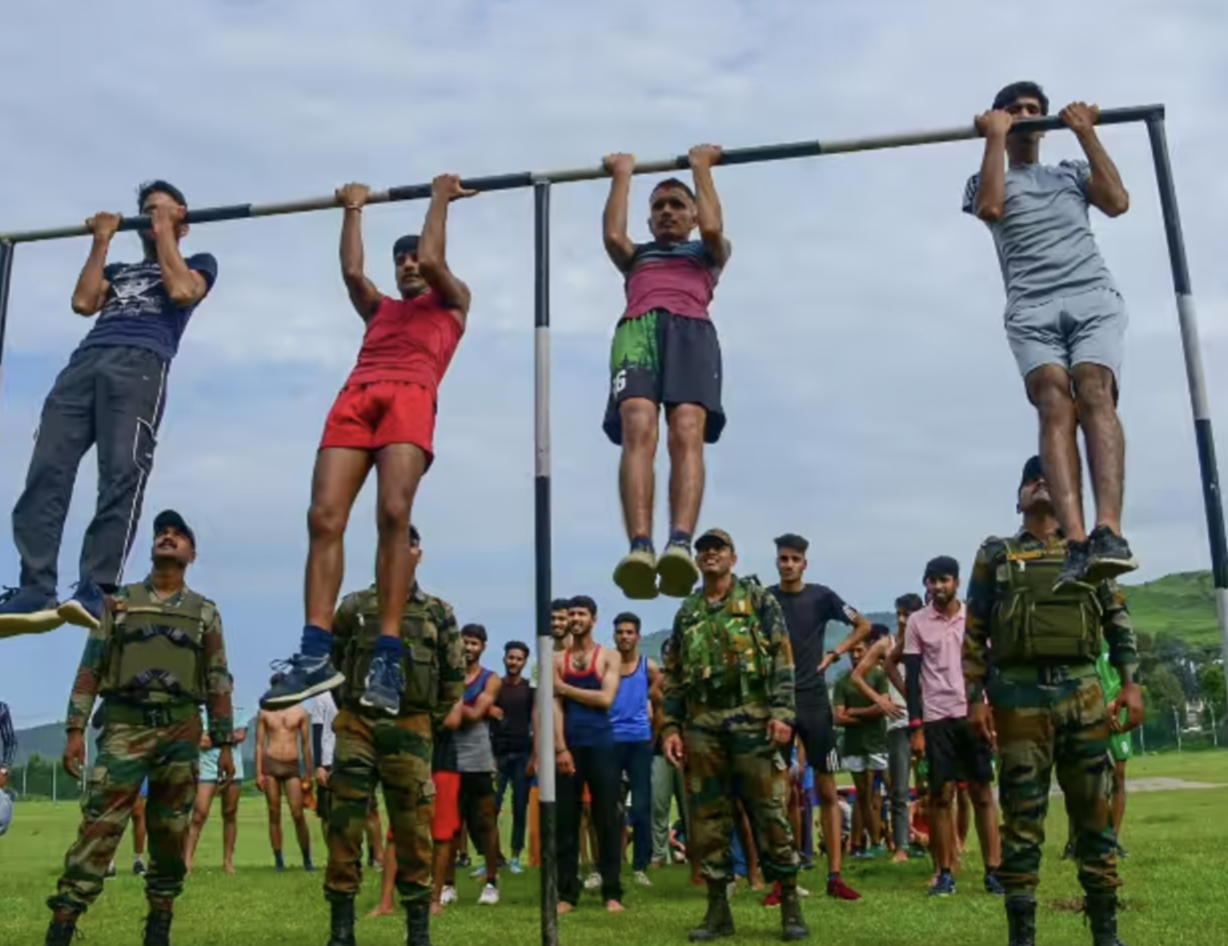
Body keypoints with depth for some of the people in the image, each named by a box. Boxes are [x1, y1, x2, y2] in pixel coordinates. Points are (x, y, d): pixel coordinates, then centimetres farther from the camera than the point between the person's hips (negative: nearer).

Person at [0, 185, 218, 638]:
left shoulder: (197, 262, 26)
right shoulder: (118, 270, 39)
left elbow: (181, 292, 2)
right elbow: (83, 302, 19)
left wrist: (166, 233, 13)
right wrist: (102, 241, 25)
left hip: (141, 363, -5)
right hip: (85, 360, 5)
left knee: (122, 474, -24)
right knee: (47, 471, -16)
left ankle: (95, 590, -31)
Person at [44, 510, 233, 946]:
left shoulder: (205, 612, 10)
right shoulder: (119, 601, 9)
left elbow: (218, 681, 8)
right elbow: (91, 667, 5)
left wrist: (225, 744, 3)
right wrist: (75, 729, -3)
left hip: (180, 730, 1)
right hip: (124, 727, -1)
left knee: (170, 831, 5)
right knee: (98, 827, -9)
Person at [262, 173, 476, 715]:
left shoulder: (451, 302, 28)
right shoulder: (378, 308, 38)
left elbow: (433, 260, 13)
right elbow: (350, 270, 24)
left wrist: (440, 201, 26)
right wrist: (353, 209, 33)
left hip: (411, 395, -4)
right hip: (355, 395, 5)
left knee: (393, 514, -26)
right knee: (324, 518, -16)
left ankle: (388, 659, -29)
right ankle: (315, 655, -23)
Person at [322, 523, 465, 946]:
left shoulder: (439, 613, 7)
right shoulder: (354, 606, 5)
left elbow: (454, 676, 11)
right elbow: (330, 660, 12)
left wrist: (432, 721, 7)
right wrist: (349, 707, 8)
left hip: (410, 731, 0)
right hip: (357, 727, 0)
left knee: (412, 830, 3)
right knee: (344, 827, -1)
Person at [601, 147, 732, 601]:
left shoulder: (708, 253, 35)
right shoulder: (636, 255, 39)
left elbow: (712, 228, 12)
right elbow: (612, 236, 18)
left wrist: (701, 169, 26)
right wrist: (622, 175, 30)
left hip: (690, 329, -1)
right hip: (637, 328, 1)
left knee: (687, 434, -28)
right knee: (638, 432, -28)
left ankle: (680, 545, -47)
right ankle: (640, 547, -46)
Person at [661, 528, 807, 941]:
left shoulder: (758, 599, 3)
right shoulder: (687, 612, 14)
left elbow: (782, 658, -4)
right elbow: (674, 675, 15)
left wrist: (782, 712, -13)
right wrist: (671, 726, 7)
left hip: (752, 718, -4)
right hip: (702, 723, 4)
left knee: (769, 812, -2)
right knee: (707, 817, 5)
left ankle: (791, 906, 8)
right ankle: (718, 909, 15)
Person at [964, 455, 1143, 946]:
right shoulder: (995, 555, 9)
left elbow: (1119, 620, 12)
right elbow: (974, 634, 5)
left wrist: (1131, 683, 1)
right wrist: (975, 698, -3)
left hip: (1084, 693, 2)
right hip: (1019, 697, -2)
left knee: (1095, 814, 6)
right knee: (1022, 818, 1)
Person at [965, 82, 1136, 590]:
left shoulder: (1072, 171, 31)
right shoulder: (985, 180, 25)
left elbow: (1118, 201, 10)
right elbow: (990, 209, 0)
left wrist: (1086, 132, 14)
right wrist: (995, 137, 8)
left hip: (1093, 297, 1)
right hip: (1032, 309, -1)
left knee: (1095, 395, -26)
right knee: (1055, 405, -25)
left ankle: (1109, 532, -41)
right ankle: (1076, 542, -39)